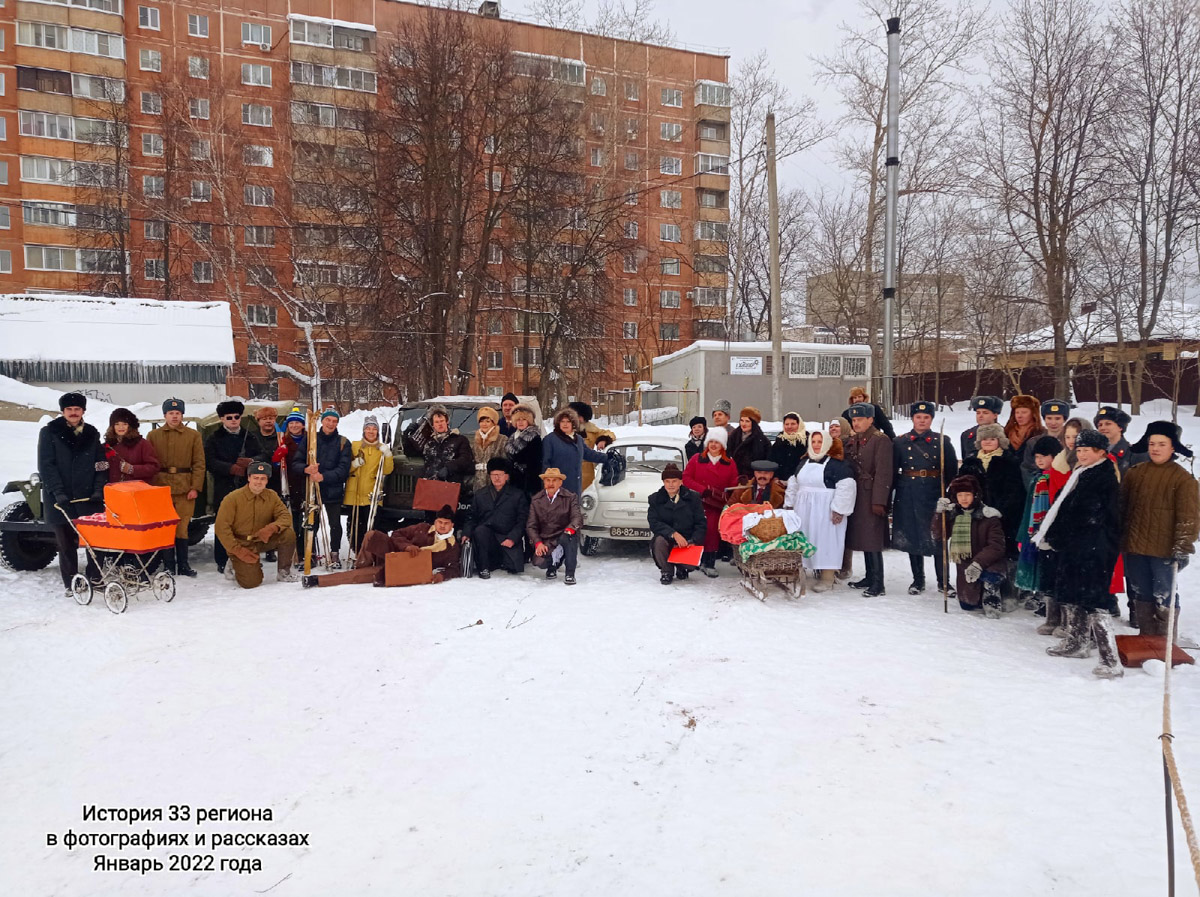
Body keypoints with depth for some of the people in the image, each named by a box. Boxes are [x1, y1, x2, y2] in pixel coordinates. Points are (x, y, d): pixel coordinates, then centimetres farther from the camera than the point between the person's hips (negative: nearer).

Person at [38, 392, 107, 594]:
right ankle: (71, 584, 13)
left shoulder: (92, 434, 10)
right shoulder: (50, 433, 1)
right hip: (61, 499, -2)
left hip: (88, 498, 2)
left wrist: (99, 490, -5)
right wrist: (58, 492, -14)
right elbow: (46, 465, -5)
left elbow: (101, 464, 8)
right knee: (66, 543, 5)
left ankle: (95, 577, 13)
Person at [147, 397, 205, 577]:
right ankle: (169, 566, 7)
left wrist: (195, 487, -4)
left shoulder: (193, 435, 8)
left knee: (182, 527, 0)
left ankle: (183, 564, 8)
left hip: (185, 488, 0)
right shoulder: (154, 436, 10)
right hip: (161, 487, 1)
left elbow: (199, 464, 4)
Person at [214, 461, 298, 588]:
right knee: (251, 582, -18)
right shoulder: (233, 498, -13)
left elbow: (285, 516, -7)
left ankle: (283, 571, -3)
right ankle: (235, 564, 17)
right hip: (242, 544, -4)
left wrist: (272, 528, -28)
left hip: (263, 540, 4)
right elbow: (222, 527, -13)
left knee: (288, 534, -23)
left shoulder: (271, 496, -1)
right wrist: (237, 550, -19)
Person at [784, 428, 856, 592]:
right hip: (804, 510, 7)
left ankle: (827, 578, -3)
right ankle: (817, 571, 20)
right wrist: (789, 504, 19)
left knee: (825, 540, -7)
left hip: (826, 511, -7)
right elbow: (794, 485, 22)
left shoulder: (837, 463, -9)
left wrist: (839, 509, -19)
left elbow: (846, 487, -16)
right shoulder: (804, 462, 15)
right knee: (807, 540, 9)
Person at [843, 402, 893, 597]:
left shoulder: (881, 440, -10)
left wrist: (879, 501, -18)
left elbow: (884, 472, -15)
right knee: (863, 537, 13)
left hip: (872, 497, -8)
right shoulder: (851, 441, 14)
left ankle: (878, 583, -4)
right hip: (856, 496, 8)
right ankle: (870, 577, 22)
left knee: (873, 539, -8)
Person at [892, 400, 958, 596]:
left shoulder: (942, 442, 5)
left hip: (935, 495, -1)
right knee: (912, 537, 6)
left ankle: (943, 581, 12)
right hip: (908, 497, 1)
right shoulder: (900, 442, 6)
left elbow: (952, 471, 6)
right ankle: (918, 580, 19)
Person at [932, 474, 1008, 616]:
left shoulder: (988, 517, -11)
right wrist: (939, 513, -16)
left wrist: (978, 563, -30)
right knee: (967, 604, 9)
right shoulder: (952, 515, 3)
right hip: (964, 568, 5)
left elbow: (996, 546, -18)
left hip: (987, 565, -4)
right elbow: (937, 536, -2)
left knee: (989, 573, -37)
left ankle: (991, 603, -12)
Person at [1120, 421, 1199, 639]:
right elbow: (1122, 508, 12)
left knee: (1164, 598, 0)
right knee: (1141, 596, 14)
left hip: (1165, 550, -5)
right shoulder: (1134, 473, 6)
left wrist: (1182, 548, -14)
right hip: (1134, 548, 5)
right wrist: (1118, 540, 11)